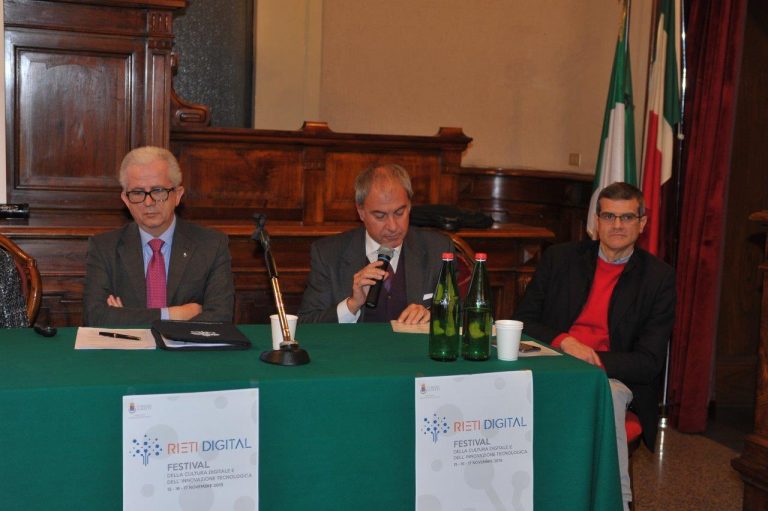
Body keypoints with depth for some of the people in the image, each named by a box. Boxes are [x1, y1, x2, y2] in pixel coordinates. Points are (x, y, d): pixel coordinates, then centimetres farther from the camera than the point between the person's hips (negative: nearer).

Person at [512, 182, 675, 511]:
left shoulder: (658, 277, 5)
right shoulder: (559, 258, 11)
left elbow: (649, 363, -1)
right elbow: (522, 321, 9)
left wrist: (594, 360, -18)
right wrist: (564, 341, -12)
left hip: (613, 377, -1)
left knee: (609, 397, -37)